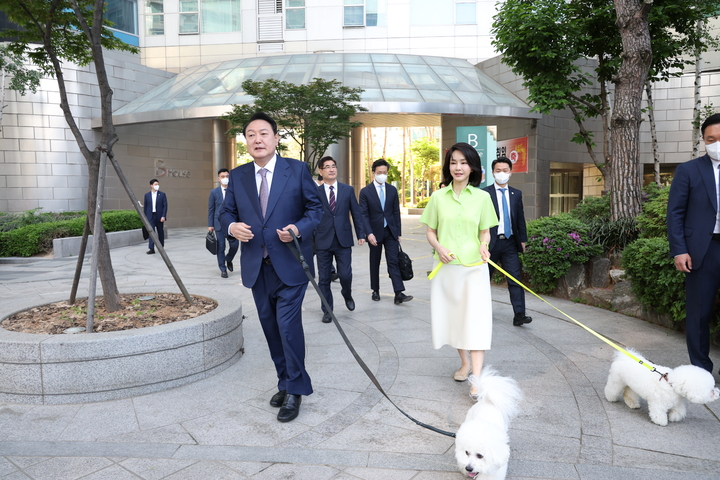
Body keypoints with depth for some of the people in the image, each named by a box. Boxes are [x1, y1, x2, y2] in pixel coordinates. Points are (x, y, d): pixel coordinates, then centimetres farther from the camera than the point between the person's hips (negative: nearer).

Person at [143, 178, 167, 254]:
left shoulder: (162, 194, 1)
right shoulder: (147, 195, 6)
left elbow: (165, 206, -2)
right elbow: (145, 207, 9)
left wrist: (163, 216, -11)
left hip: (159, 216, 0)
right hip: (150, 216, 0)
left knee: (160, 232, 10)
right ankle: (151, 249, -12)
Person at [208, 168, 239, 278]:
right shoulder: (214, 192, 5)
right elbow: (210, 209, 5)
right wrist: (210, 225, 0)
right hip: (219, 223, 0)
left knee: (235, 245, -5)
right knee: (220, 247, 2)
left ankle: (228, 260, 27)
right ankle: (223, 269, 16)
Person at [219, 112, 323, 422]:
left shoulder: (297, 170, -2)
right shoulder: (237, 176, 7)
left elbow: (315, 207, 0)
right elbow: (226, 212, 12)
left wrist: (298, 228, -19)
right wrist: (231, 226, -12)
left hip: (290, 263, -4)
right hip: (257, 266, 4)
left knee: (288, 324, -8)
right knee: (270, 326, 13)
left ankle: (294, 390, 9)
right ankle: (285, 382, 30)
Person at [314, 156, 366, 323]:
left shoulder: (348, 190, 6)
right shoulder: (315, 192, 1)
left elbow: (356, 213, 8)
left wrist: (360, 234, 3)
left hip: (344, 240, 1)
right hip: (323, 241, 0)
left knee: (345, 275, -3)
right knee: (324, 278, 4)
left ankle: (347, 294, 31)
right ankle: (327, 310, 19)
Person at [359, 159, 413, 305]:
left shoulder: (392, 190, 6)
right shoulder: (365, 191, -4)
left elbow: (396, 212, 8)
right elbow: (363, 215, -8)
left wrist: (398, 232, 4)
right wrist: (369, 233, -18)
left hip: (390, 232, 2)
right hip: (375, 232, -2)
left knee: (394, 262, -6)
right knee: (375, 263, 10)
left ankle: (399, 294, -10)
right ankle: (375, 291, 23)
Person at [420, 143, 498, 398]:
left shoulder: (482, 197, 2)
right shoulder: (438, 196, 3)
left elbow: (485, 231, 7)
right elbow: (430, 232, 7)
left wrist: (484, 245, -14)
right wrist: (439, 247, -13)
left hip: (474, 266, -2)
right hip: (446, 266, 2)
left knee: (476, 318, -9)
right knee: (452, 315, 11)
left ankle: (477, 379, -8)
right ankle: (465, 363, 33)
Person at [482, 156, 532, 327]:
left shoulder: (516, 194, 10)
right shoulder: (484, 193, -3)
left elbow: (520, 219, 13)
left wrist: (523, 239, 9)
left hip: (510, 242, 3)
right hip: (491, 242, -2)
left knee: (515, 279, -5)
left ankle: (519, 315, -5)